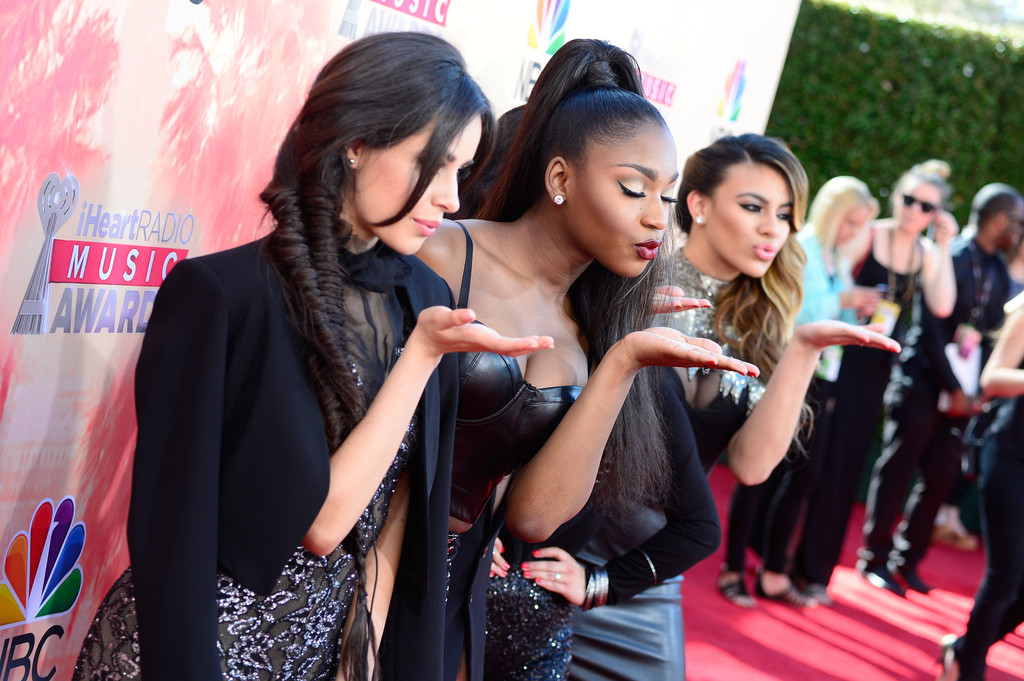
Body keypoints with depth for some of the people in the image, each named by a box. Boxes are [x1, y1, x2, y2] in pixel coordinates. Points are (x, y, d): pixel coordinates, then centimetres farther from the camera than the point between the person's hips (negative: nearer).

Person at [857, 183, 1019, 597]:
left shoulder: (999, 272, 10)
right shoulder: (952, 257, -11)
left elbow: (991, 331, 12)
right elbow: (931, 326, -14)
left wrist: (979, 390, 1)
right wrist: (953, 388, -14)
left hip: (961, 392, 6)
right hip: (924, 384, -6)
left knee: (941, 478, 7)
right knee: (897, 470, 2)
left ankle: (907, 560, 19)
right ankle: (875, 558, 12)